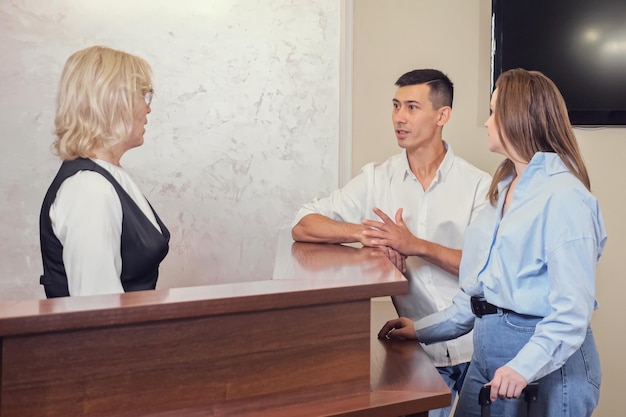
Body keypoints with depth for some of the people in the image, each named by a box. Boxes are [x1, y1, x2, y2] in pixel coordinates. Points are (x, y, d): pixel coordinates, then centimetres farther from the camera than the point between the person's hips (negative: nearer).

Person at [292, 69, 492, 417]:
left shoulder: (478, 184, -5)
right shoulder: (377, 179, 0)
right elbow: (303, 225, -4)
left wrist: (418, 246, -24)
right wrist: (363, 233, -20)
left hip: (477, 347, 0)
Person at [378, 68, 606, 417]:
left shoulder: (564, 196, -15)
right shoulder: (505, 189, 13)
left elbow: (573, 309, -21)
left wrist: (524, 367, -31)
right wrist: (421, 330, 11)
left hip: (547, 359, -8)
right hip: (488, 348, 8)